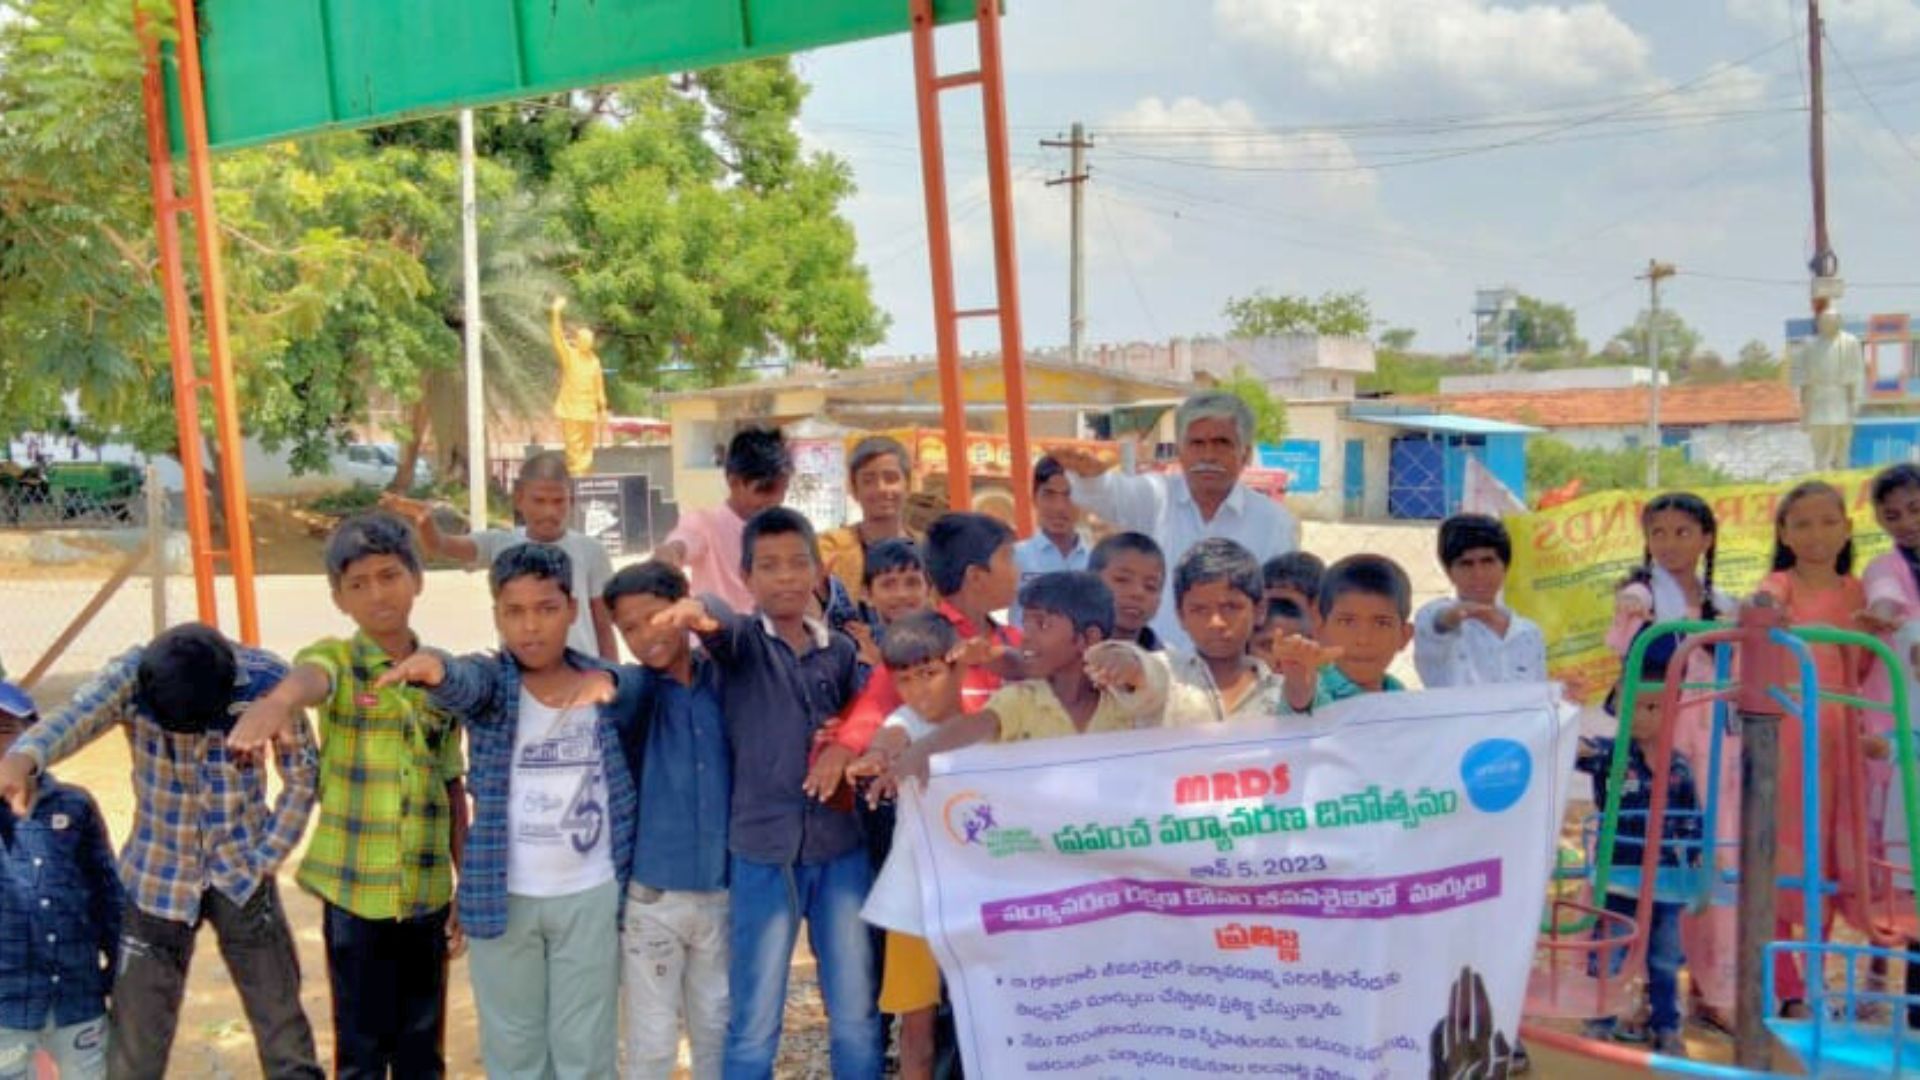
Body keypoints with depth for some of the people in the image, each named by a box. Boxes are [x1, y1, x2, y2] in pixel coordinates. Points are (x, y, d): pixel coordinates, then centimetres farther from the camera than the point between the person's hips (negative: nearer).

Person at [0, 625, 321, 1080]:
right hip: (157, 880, 0)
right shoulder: (130, 676, -18)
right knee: (136, 1038, 5)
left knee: (282, 1021, 8)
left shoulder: (269, 681, -17)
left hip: (241, 876, 0)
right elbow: (76, 715, -39)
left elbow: (302, 777, -4)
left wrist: (264, 861, -7)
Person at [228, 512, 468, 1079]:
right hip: (355, 891, -3)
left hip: (428, 890, 3)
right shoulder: (335, 658, -7)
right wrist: (278, 701, -58)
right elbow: (308, 678, -34)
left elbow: (453, 788, 9)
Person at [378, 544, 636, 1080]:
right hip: (504, 898, 0)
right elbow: (460, 683, -33)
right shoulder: (490, 680, -6)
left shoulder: (608, 684, -1)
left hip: (590, 896, 1)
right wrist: (432, 666, -53)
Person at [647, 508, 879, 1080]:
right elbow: (722, 623, -26)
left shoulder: (841, 649, 8)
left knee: (857, 1018, 11)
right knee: (754, 1026, 5)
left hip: (842, 849, 3)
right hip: (764, 851, -3)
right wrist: (698, 611, -50)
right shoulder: (743, 640, -2)